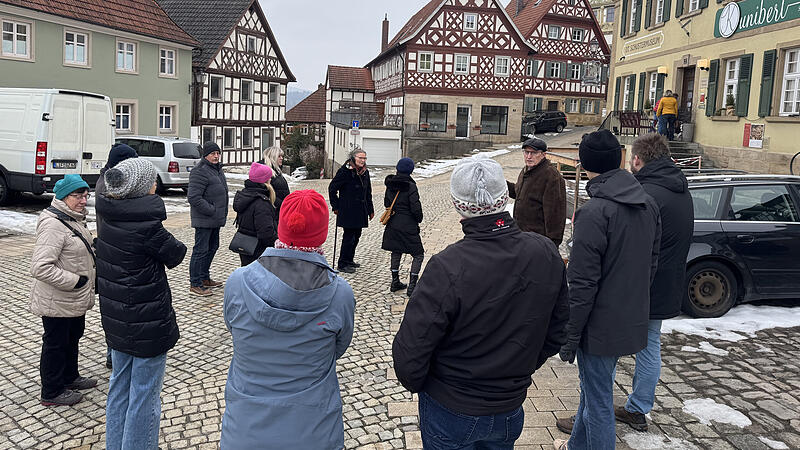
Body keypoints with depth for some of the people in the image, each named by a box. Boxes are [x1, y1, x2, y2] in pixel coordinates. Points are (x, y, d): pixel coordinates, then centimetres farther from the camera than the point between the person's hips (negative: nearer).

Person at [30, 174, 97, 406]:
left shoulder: (74, 218, 6)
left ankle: (70, 377, 43)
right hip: (57, 303, -10)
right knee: (56, 344, 7)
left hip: (76, 299, 10)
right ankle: (52, 393, 23)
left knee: (73, 337, 24)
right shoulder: (53, 225, -26)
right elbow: (40, 268, -32)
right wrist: (74, 281, -26)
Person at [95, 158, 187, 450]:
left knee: (120, 385, 23)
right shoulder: (146, 225, -25)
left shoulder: (109, 218, -1)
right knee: (145, 393, 6)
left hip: (116, 320, 9)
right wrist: (175, 246, 4)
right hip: (148, 323, -8)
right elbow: (176, 255, -13)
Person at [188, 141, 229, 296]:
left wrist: (223, 213, 17)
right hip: (203, 220, -10)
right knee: (201, 250, -5)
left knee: (212, 248, 18)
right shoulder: (200, 172, -17)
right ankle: (195, 284, 3)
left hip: (216, 219, 10)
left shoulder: (217, 169, 15)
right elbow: (193, 197, -23)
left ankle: (205, 278, 31)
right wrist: (211, 211, -20)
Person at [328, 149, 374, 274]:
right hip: (348, 211, -7)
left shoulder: (365, 172, 10)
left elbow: (368, 192, 19)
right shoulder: (345, 171, -12)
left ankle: (349, 260, 28)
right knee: (349, 236, -5)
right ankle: (343, 264, 5)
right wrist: (335, 206, -7)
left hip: (360, 211, 7)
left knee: (356, 235, 13)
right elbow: (332, 188, -8)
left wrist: (370, 209, 18)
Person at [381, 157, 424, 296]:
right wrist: (419, 219, 1)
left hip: (392, 225, 7)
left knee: (396, 252, 20)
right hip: (408, 226, -7)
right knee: (418, 254, 4)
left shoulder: (390, 184, 2)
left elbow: (386, 203, 12)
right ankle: (412, 286, -1)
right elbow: (416, 208, -17)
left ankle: (395, 282, 26)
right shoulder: (410, 186, -17)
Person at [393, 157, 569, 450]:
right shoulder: (546, 254, -13)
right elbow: (558, 330, 2)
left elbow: (410, 351, -24)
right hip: (510, 411, 4)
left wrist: (414, 383, -2)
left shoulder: (447, 268, -30)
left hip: (450, 414, -4)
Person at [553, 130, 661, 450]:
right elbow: (650, 264, 13)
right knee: (593, 390, 25)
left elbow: (583, 285, -22)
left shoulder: (594, 213, -23)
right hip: (633, 323, 9)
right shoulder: (648, 205, 4)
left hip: (600, 326, -9)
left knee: (598, 402, 7)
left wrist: (569, 337, -14)